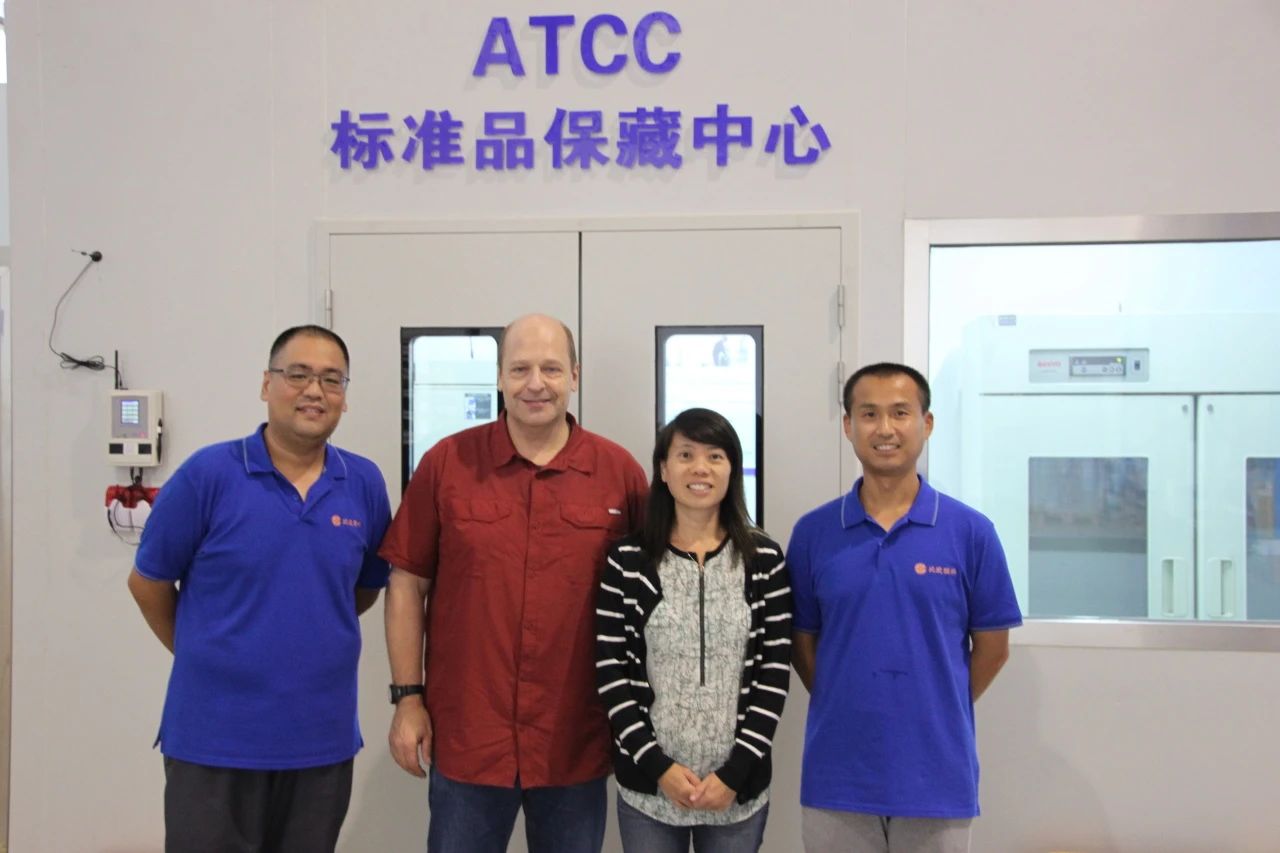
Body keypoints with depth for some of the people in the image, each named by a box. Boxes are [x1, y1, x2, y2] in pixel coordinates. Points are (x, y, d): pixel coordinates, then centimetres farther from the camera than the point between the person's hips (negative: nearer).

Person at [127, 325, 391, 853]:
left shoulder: (365, 483, -1)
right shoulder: (207, 474, -10)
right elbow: (147, 580, 0)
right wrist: (204, 655, 9)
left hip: (323, 740, 3)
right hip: (213, 739, -3)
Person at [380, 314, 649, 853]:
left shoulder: (619, 471, -2)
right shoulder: (445, 463, -3)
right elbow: (407, 585, 2)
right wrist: (408, 697, -1)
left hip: (578, 744, 1)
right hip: (466, 739, 0)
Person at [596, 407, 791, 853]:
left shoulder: (764, 559, 0)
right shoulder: (628, 560, -2)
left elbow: (775, 673, -2)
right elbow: (610, 671, -3)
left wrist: (736, 771, -9)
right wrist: (657, 765, -10)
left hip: (738, 787, 1)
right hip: (649, 786, 0)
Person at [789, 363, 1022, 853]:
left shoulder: (971, 532, -4)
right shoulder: (812, 533, -1)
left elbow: (992, 648, 3)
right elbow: (802, 642, 6)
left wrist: (937, 713, 7)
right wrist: (848, 710, 5)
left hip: (937, 775, 0)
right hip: (836, 776, 1)